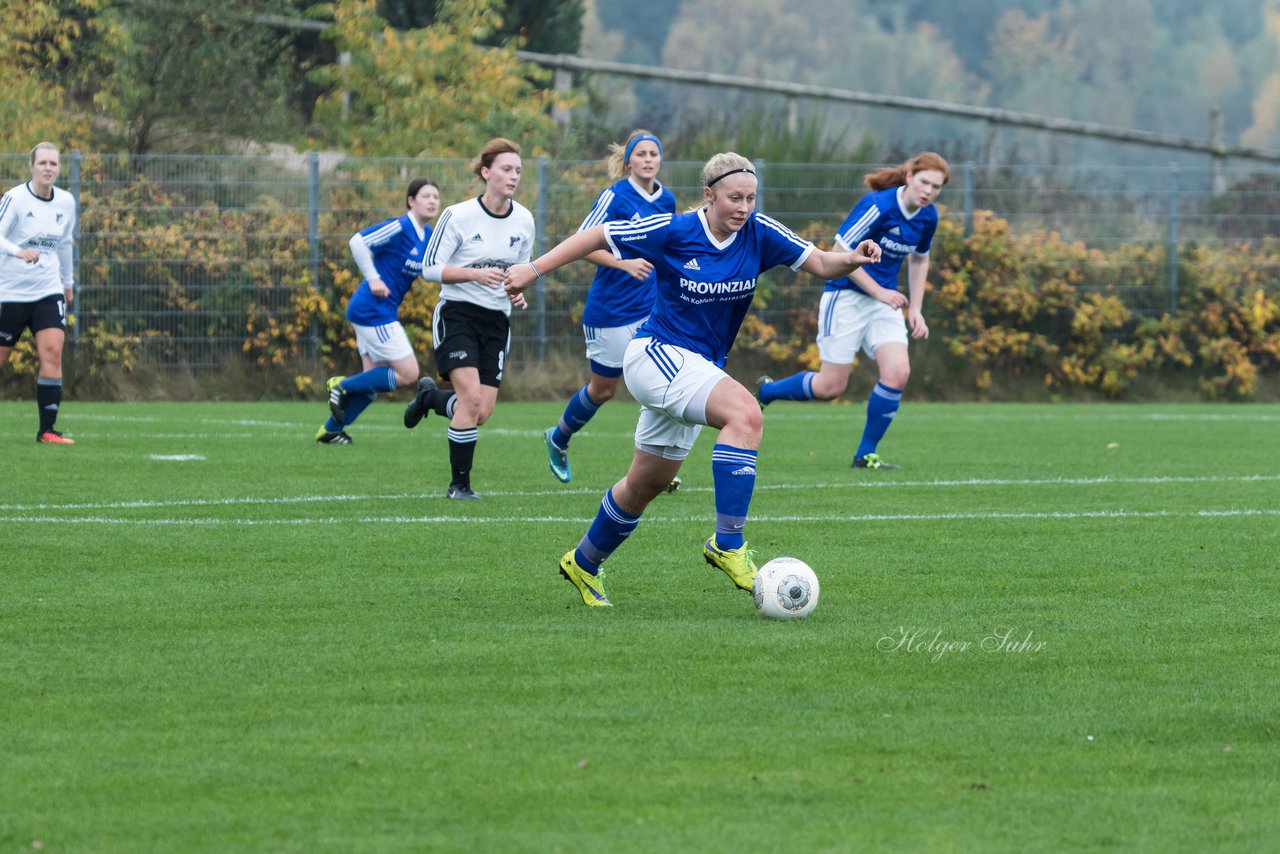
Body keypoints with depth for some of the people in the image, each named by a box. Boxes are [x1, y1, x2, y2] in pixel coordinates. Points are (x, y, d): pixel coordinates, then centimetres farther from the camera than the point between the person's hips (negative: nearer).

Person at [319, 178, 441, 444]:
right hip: (373, 310, -10)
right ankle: (343, 386, 2)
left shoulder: (428, 235, 10)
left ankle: (330, 430, 22)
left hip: (384, 312, 10)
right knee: (408, 374, -10)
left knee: (374, 379, 12)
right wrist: (373, 279, -21)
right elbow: (358, 241, -23)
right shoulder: (400, 227, -17)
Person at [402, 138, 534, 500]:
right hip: (457, 314, -5)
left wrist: (518, 291, -3)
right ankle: (459, 482, -7)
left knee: (482, 413, -2)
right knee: (471, 395, -21)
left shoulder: (524, 220, 3)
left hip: (497, 320, 5)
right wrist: (476, 274, -24)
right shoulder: (457, 216, -12)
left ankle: (430, 397, 31)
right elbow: (430, 268, -10)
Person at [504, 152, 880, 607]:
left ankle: (583, 563, 39)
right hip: (657, 353, -7)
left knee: (647, 484, 18)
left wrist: (852, 259, -28)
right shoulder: (673, 232, -15)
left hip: (699, 369, 7)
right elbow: (597, 236, -6)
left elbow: (819, 263, -6)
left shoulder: (759, 233, -4)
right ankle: (728, 543, -33)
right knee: (746, 413, -31)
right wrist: (534, 269, -7)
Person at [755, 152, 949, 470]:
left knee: (898, 373, -15)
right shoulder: (878, 206, -22)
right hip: (847, 297, -6)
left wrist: (915, 309, 11)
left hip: (885, 301, 6)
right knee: (831, 387, -3)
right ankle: (764, 391, 26)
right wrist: (878, 291, -19)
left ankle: (865, 454, -1)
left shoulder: (928, 217, 0)